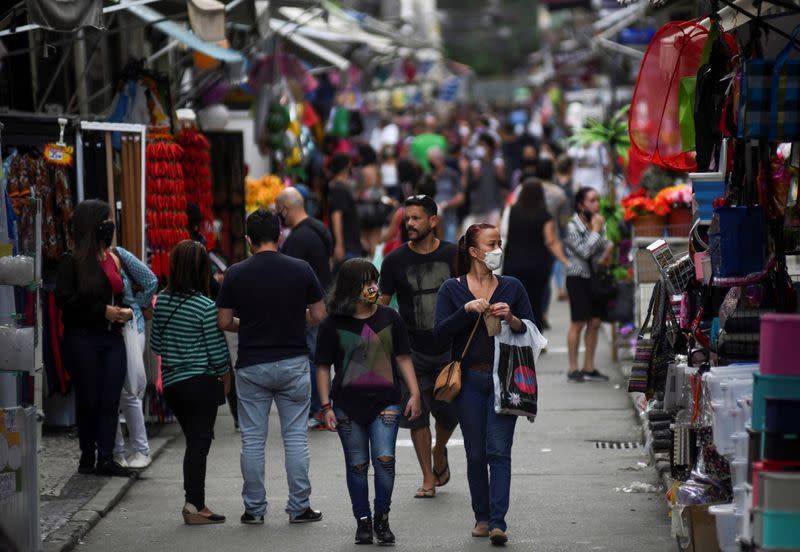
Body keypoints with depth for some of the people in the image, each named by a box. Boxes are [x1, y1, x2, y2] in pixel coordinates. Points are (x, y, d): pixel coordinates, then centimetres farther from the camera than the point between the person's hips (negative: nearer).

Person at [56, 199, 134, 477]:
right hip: (83, 338, -6)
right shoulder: (72, 261, -6)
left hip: (112, 337, 6)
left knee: (111, 400, 0)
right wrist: (103, 310, -16)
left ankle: (106, 458, 2)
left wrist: (125, 310, 3)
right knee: (88, 400, 1)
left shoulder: (113, 259, 14)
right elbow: (64, 299, -13)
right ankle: (88, 456, 12)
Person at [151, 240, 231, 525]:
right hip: (201, 382, -6)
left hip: (171, 382, 6)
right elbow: (216, 349, -10)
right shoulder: (205, 306, -15)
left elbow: (155, 344, 10)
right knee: (199, 442, -1)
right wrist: (225, 374, 6)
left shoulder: (162, 301, 1)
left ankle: (195, 503, 16)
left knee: (194, 441, 14)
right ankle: (194, 506, -3)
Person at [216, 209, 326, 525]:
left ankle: (254, 509, 9)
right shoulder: (301, 270, -4)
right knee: (295, 439, 6)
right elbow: (318, 316, 0)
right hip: (293, 363, 0)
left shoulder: (236, 274, -4)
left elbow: (224, 323, -3)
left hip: (252, 366, 0)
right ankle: (299, 508, 7)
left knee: (253, 440, 7)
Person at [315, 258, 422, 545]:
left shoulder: (389, 318, 5)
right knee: (357, 465, 6)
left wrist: (414, 393, 5)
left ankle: (382, 518, 6)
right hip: (349, 405, 0)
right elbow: (323, 368, 4)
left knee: (384, 459, -12)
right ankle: (363, 521, 18)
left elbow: (403, 358, 11)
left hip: (385, 401, 0)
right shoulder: (333, 325, 0)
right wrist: (326, 406, -1)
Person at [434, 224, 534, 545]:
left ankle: (498, 522, -15)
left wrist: (511, 319, -11)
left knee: (499, 451, -10)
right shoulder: (453, 289, 5)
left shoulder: (512, 287, 9)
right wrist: (467, 310, -17)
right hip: (470, 380, 0)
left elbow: (532, 331, 7)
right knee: (476, 454, 6)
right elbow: (440, 333, -5)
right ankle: (482, 517, 18)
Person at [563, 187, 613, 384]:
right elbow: (585, 251, -19)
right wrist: (595, 230, -13)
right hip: (578, 278, -6)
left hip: (595, 277, 6)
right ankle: (573, 369, 2)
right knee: (578, 323, -4)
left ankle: (589, 368, 14)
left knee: (594, 323, 6)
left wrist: (607, 251, -3)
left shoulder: (599, 223, 10)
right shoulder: (573, 227, -10)